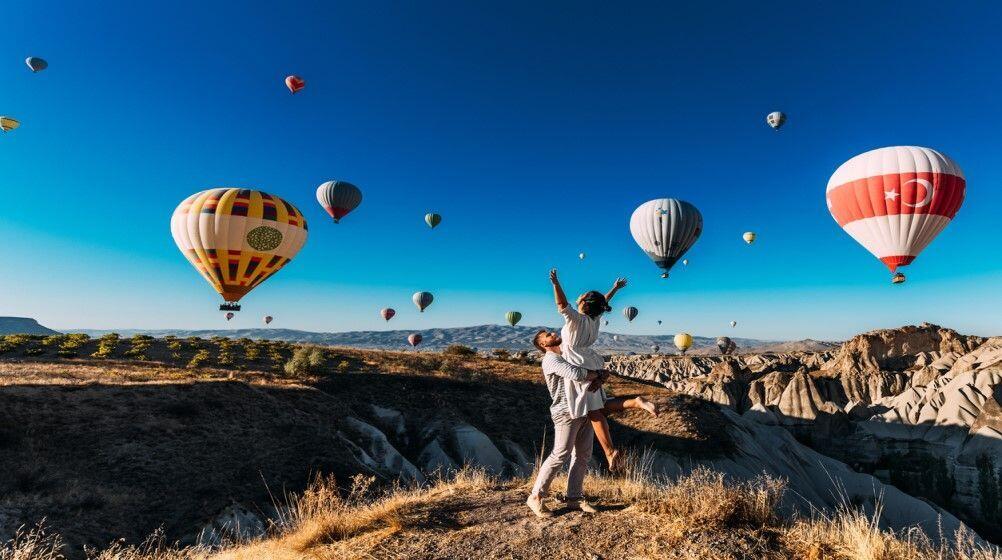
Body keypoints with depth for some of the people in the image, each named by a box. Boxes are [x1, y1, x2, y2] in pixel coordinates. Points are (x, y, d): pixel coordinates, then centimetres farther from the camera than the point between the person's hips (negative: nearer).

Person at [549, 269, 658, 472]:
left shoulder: (576, 318, -13)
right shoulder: (595, 318, 8)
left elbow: (562, 305, -29)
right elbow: (603, 302, 27)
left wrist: (556, 284, -36)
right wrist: (615, 289, 39)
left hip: (580, 367, -8)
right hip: (593, 366, 8)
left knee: (593, 411, -8)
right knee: (601, 408, 12)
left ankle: (610, 451, -11)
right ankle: (636, 402, -3)